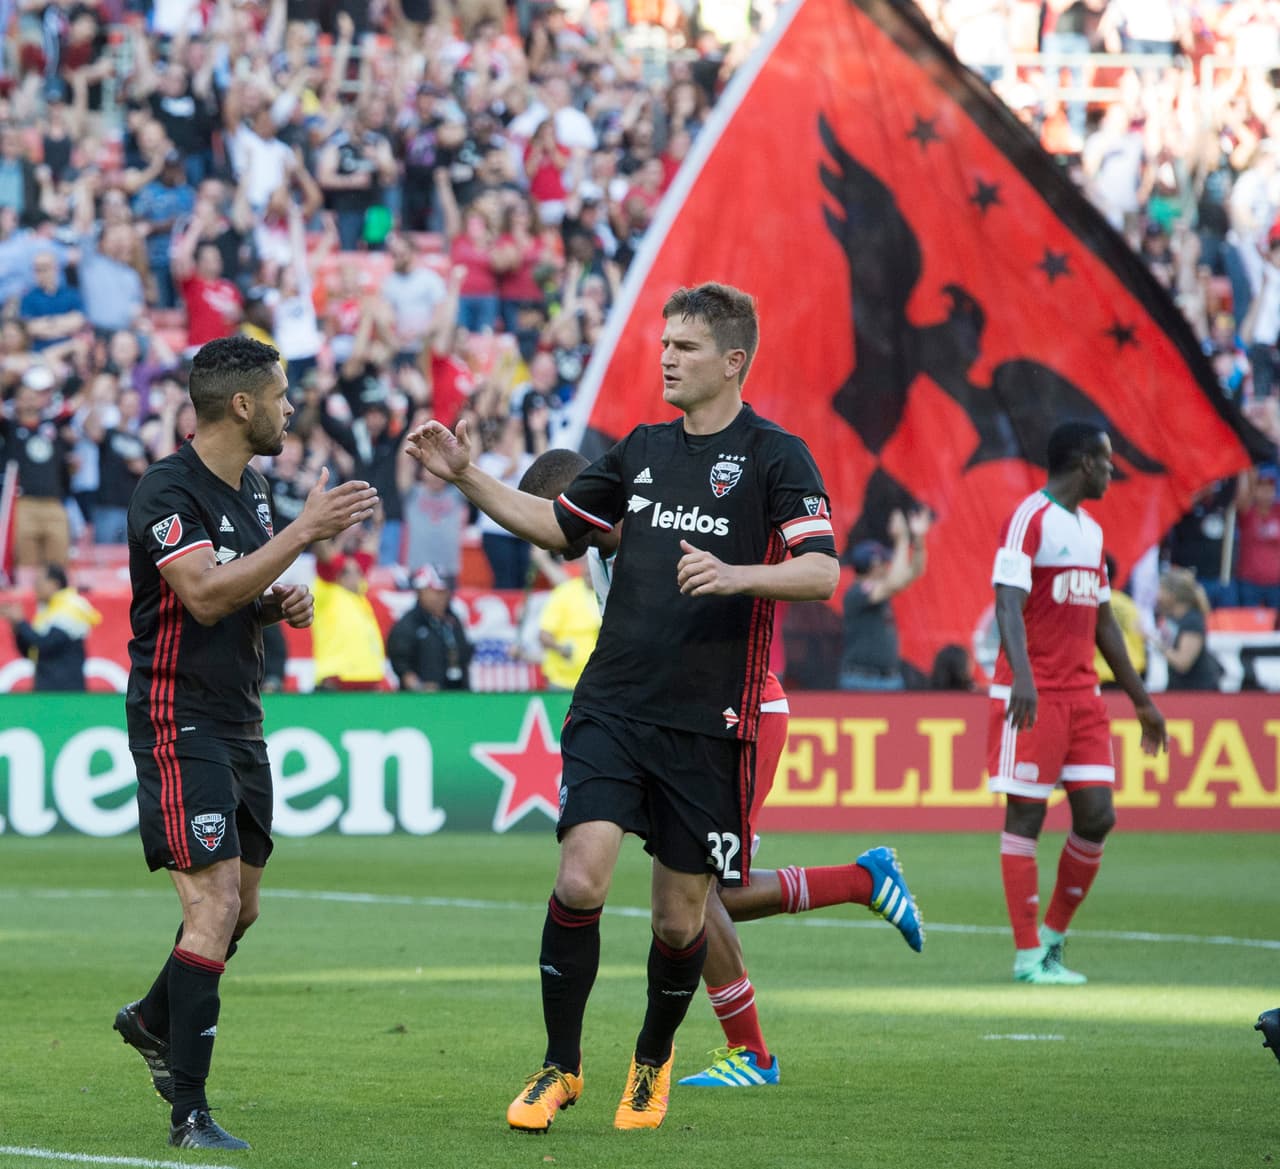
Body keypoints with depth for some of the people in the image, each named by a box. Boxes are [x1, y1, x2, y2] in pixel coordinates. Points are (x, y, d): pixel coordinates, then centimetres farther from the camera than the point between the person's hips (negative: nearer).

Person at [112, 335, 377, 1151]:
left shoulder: (252, 488, 13)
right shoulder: (169, 492, -16)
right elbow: (204, 594, -29)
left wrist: (280, 603, 3)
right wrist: (305, 532, -31)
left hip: (239, 722, 9)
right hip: (179, 722, -9)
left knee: (242, 906, 17)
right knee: (215, 907, -15)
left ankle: (154, 1019, 43)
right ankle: (190, 1114, -12)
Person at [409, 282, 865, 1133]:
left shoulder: (777, 457, -4)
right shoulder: (643, 449, 12)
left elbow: (821, 572, -13)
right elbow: (559, 525, 24)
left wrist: (736, 575, -30)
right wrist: (467, 476, 14)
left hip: (708, 725, -3)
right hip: (611, 705, 3)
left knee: (681, 916, 5)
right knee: (580, 878, -13)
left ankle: (654, 1061, 31)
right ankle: (561, 1066, 2)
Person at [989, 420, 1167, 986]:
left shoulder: (1091, 531, 18)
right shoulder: (1029, 520, -9)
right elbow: (1008, 603, -20)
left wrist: (1141, 700, 24)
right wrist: (1022, 676, -35)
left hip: (1083, 695, 8)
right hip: (1033, 697, -8)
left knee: (1097, 815, 1)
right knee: (1025, 816, -4)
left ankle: (1054, 936, 15)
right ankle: (1028, 956, -2)